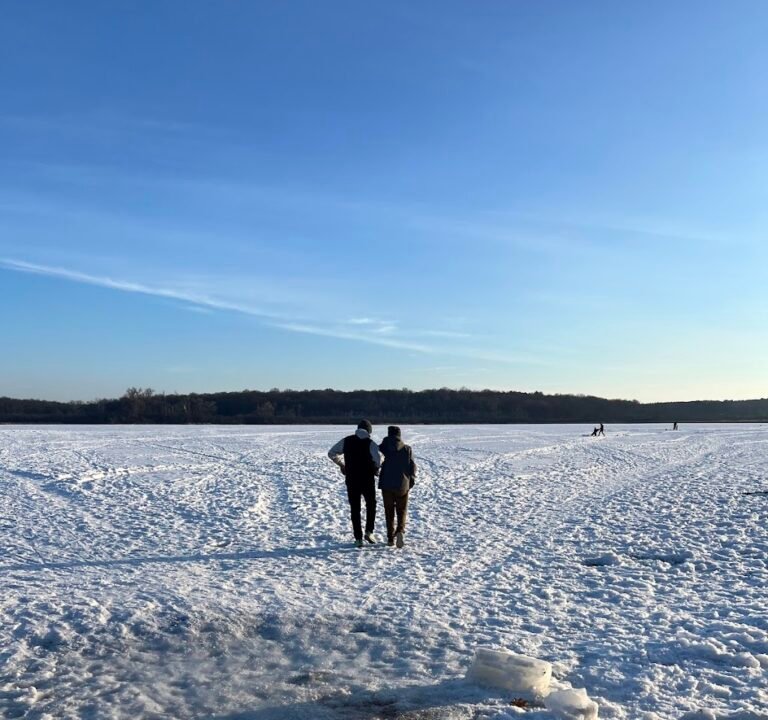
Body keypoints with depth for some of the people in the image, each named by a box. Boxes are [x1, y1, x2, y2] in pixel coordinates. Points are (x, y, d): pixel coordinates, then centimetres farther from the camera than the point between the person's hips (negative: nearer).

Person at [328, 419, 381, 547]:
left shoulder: (346, 441, 0)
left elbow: (331, 453, 5)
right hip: (367, 480, -2)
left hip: (351, 480, 2)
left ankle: (358, 538, 7)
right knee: (371, 504, 20)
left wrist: (341, 464, 16)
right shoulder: (370, 443, -9)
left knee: (355, 508, 9)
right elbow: (378, 461, -20)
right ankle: (369, 531, 9)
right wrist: (375, 469, 1)